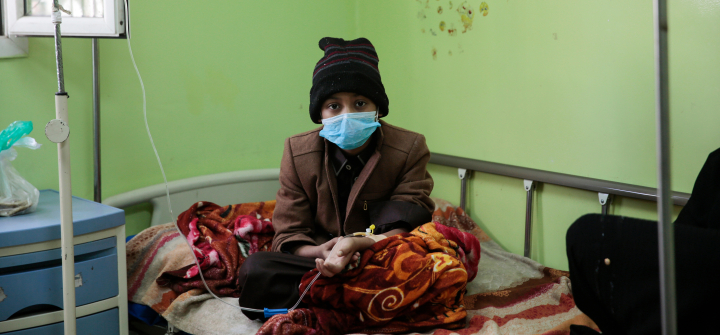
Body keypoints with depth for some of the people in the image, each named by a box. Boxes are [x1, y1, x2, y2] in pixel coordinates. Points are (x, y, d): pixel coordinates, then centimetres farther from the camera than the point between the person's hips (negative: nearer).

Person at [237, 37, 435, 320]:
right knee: (255, 270, -28)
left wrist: (358, 244, -36)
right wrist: (319, 252, -29)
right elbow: (289, 234, -2)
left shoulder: (410, 149, -6)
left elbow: (404, 228, -13)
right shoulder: (298, 152, -2)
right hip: (321, 258, 1)